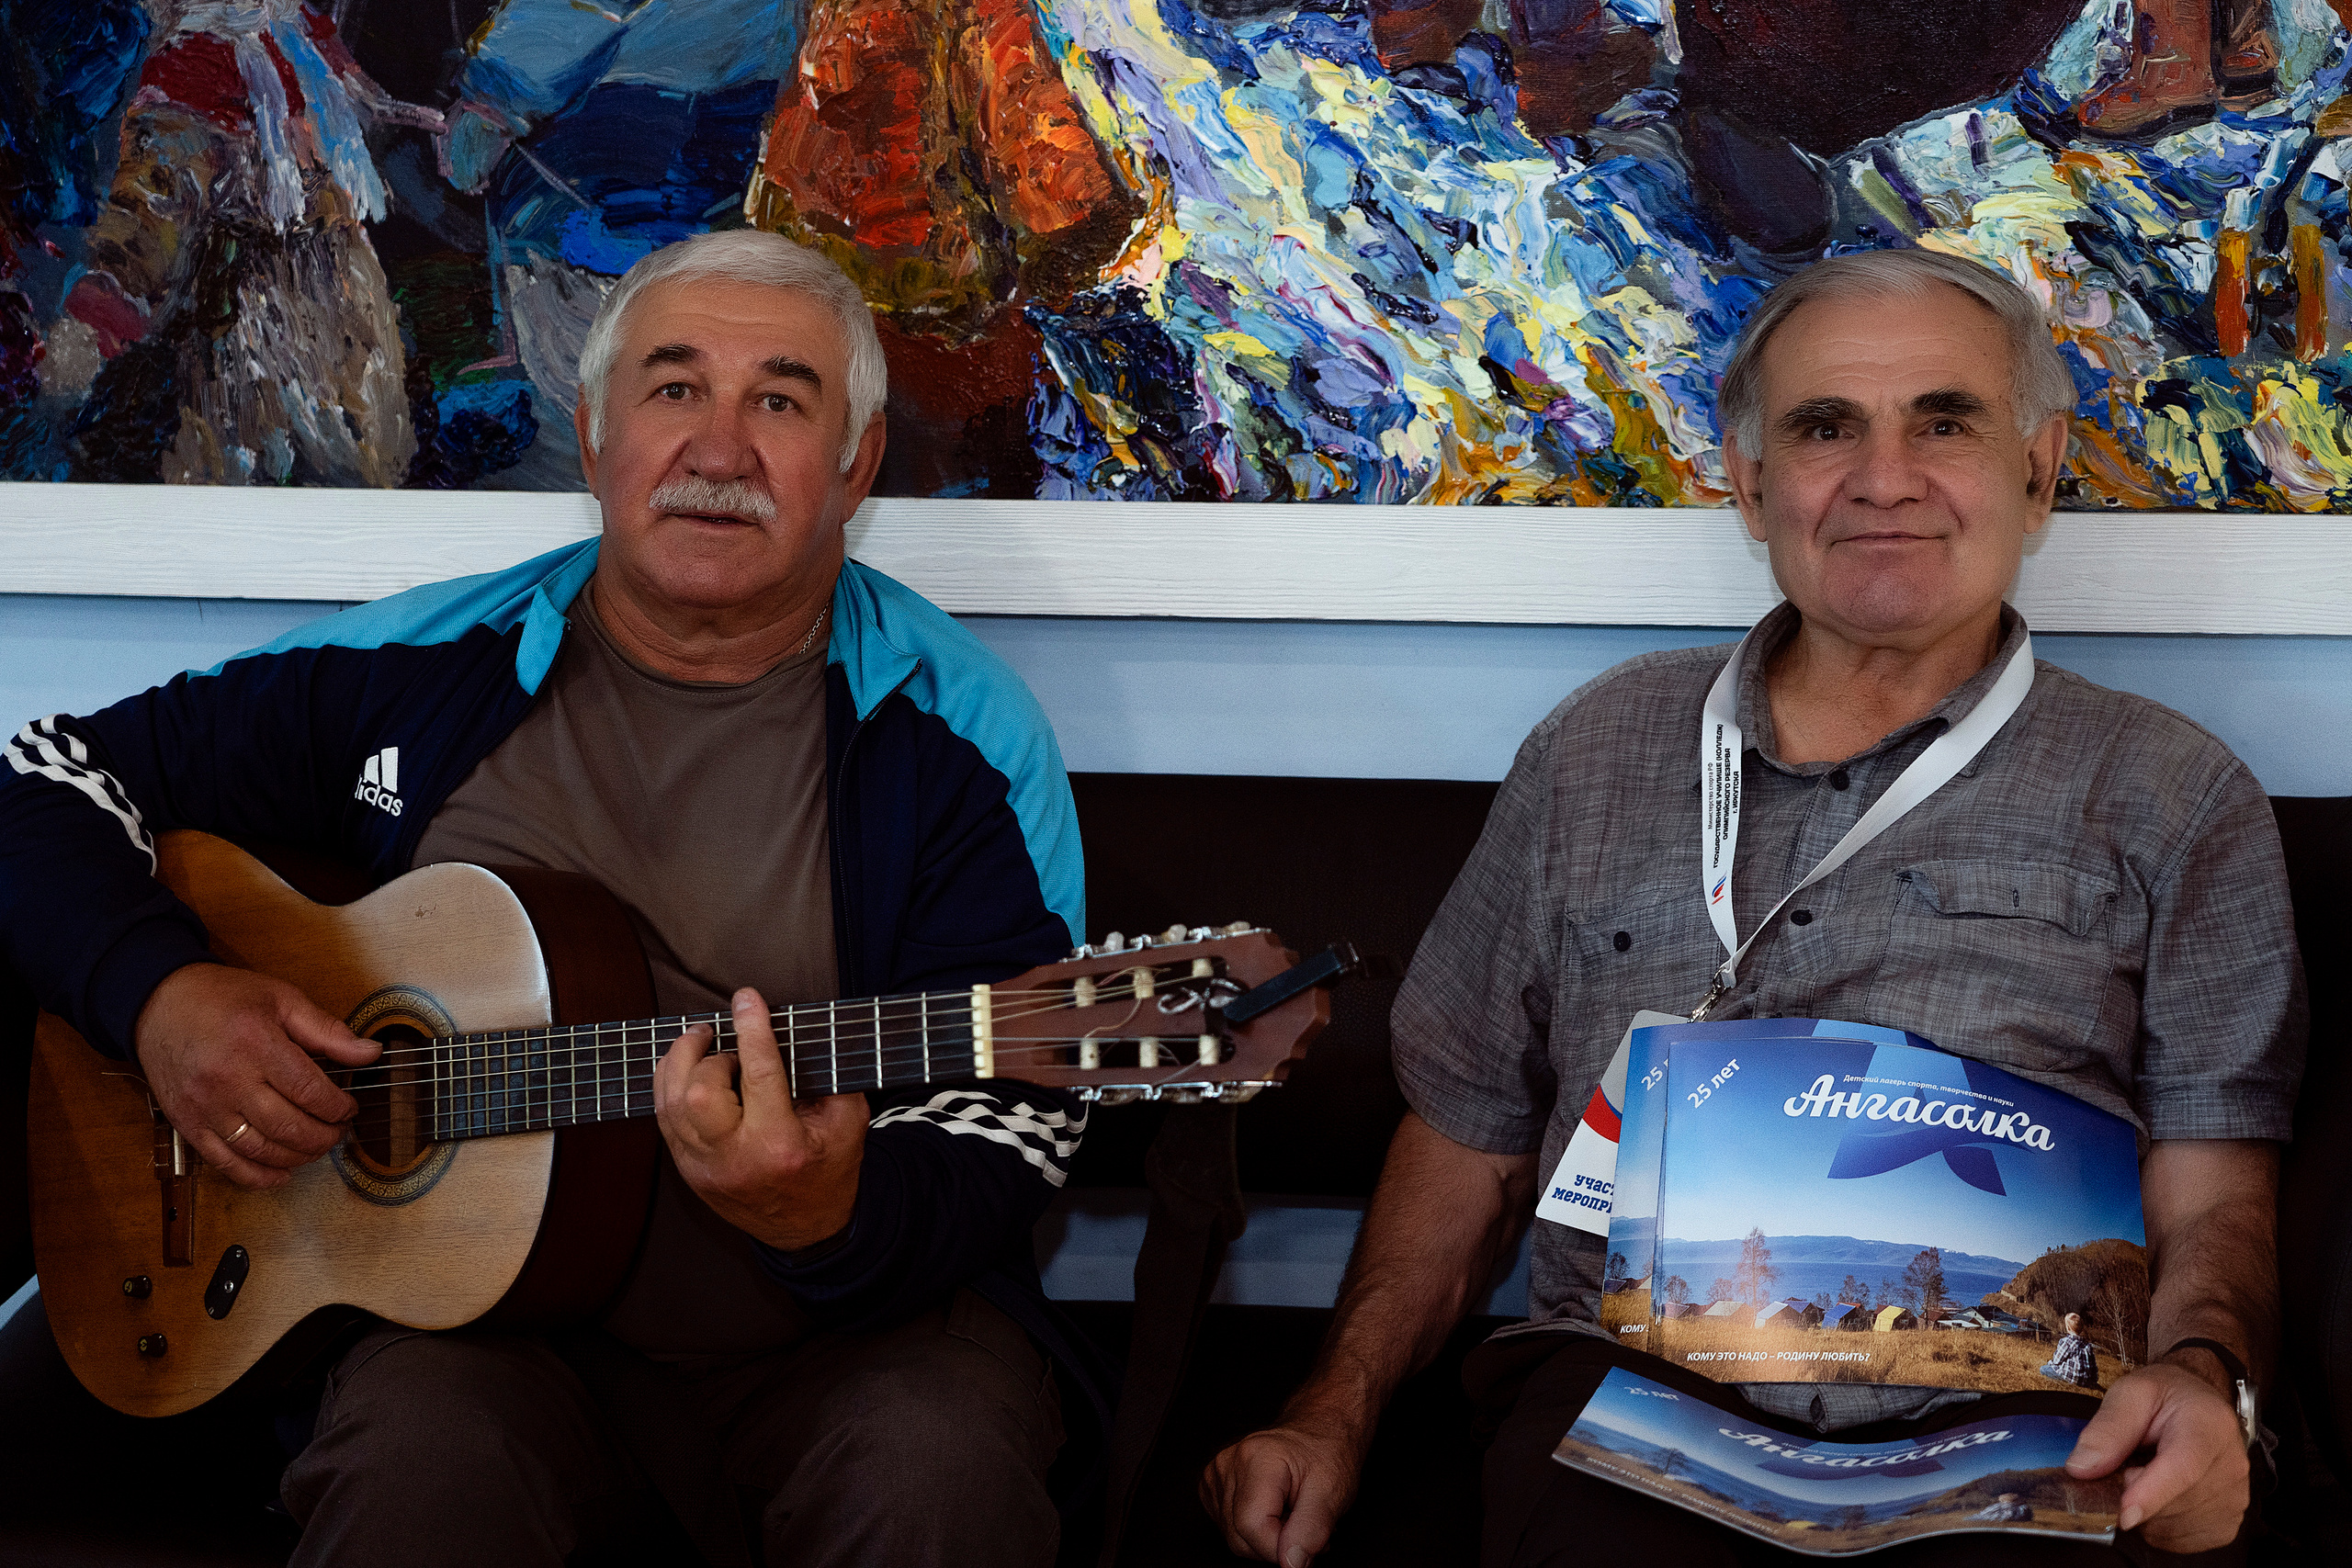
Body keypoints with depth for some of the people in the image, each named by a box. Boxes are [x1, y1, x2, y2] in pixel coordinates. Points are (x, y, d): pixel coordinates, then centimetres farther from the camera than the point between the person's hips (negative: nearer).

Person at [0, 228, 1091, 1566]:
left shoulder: (962, 736, -3)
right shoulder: (418, 671, 4)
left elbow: (1006, 1126, -8)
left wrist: (839, 1219, -31)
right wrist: (159, 994, -7)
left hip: (860, 1313, 0)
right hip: (478, 1303, 1)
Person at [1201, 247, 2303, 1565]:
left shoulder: (2171, 797, 14)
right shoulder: (1598, 754, 20)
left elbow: (2213, 1194, 5)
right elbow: (1468, 1135, 22)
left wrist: (2199, 1370, -18)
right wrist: (1338, 1413, 8)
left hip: (2002, 1415, 0)